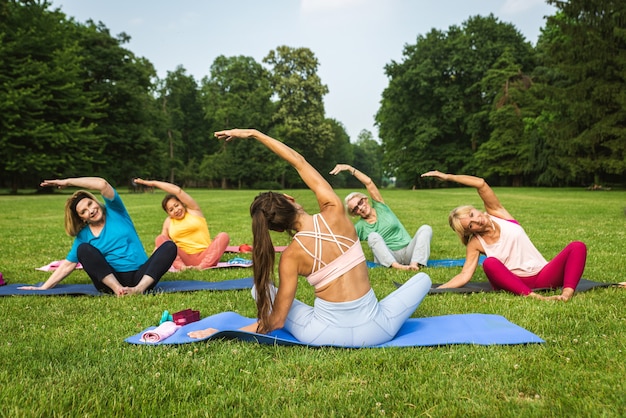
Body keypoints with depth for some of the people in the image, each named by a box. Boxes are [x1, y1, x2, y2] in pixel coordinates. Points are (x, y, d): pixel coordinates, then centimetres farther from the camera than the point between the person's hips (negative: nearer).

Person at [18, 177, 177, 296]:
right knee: (83, 249, -21)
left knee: (169, 247, -26)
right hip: (111, 279, 2)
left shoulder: (114, 211, 5)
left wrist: (68, 182, -6)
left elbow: (102, 184, -12)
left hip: (141, 275, -1)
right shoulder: (83, 236, 11)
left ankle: (139, 288, -42)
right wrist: (43, 288, 8)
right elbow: (67, 265, 13)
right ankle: (117, 289, -36)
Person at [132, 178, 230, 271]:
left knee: (223, 236, -26)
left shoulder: (193, 210, 8)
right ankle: (180, 266, -35)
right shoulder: (168, 222, 18)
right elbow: (162, 242, 16)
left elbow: (177, 191, -3)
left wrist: (153, 183, 1)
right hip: (185, 259, 2)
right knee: (160, 238, -14)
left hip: (204, 257, -2)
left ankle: (202, 266, -42)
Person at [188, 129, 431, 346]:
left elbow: (277, 321, -7)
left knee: (261, 289, 16)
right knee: (423, 278, 24)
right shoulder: (334, 212, -8)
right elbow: (299, 162, 4)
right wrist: (253, 134, 10)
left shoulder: (292, 255, -10)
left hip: (328, 334, -1)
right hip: (374, 329, 1)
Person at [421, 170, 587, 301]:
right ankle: (533, 296, -46)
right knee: (489, 263, -33)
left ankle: (567, 293, -42)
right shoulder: (475, 244, 0)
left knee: (577, 246, -21)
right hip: (514, 282, -1)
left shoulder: (496, 212, 0)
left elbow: (481, 184, -14)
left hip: (542, 275, 2)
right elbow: (464, 275, -7)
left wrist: (447, 176, -16)